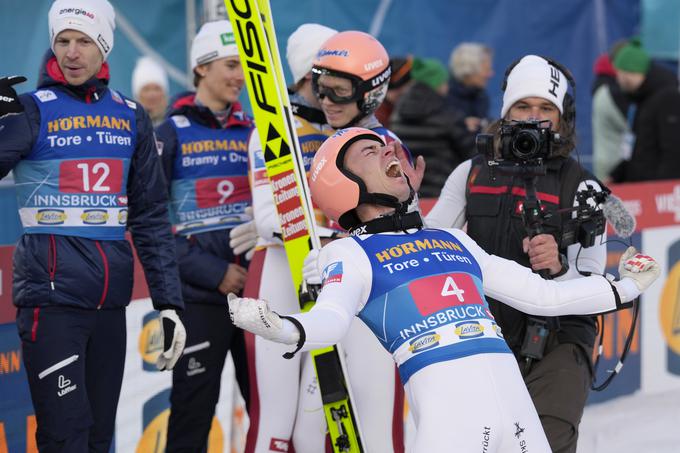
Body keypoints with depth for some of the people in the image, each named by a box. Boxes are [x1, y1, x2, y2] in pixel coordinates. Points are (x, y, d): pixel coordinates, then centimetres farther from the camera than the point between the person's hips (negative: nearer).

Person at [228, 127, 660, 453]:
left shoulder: (454, 240, 27)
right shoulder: (349, 252, 10)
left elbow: (540, 294, 32)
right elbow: (332, 318, -9)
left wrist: (623, 289, 38)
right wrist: (282, 328, -31)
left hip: (511, 388, 6)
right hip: (447, 402, -6)